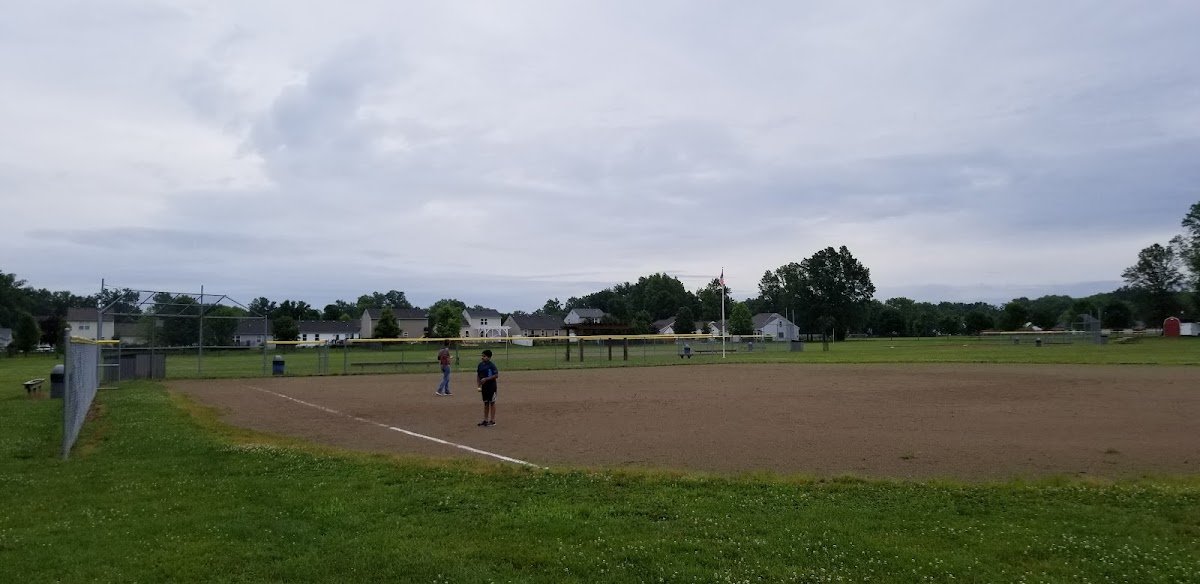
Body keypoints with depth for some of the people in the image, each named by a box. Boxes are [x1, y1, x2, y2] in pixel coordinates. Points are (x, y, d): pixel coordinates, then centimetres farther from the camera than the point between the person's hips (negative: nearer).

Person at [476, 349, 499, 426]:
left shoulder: (491, 365, -15)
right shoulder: (480, 365, 5)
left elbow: (496, 375, -19)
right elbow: (478, 376, 14)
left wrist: (486, 379, -23)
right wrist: (479, 385, 5)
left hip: (491, 386, -7)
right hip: (484, 386, 7)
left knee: (492, 403, 1)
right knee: (486, 403, 13)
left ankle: (492, 421, 7)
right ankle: (485, 420, 21)